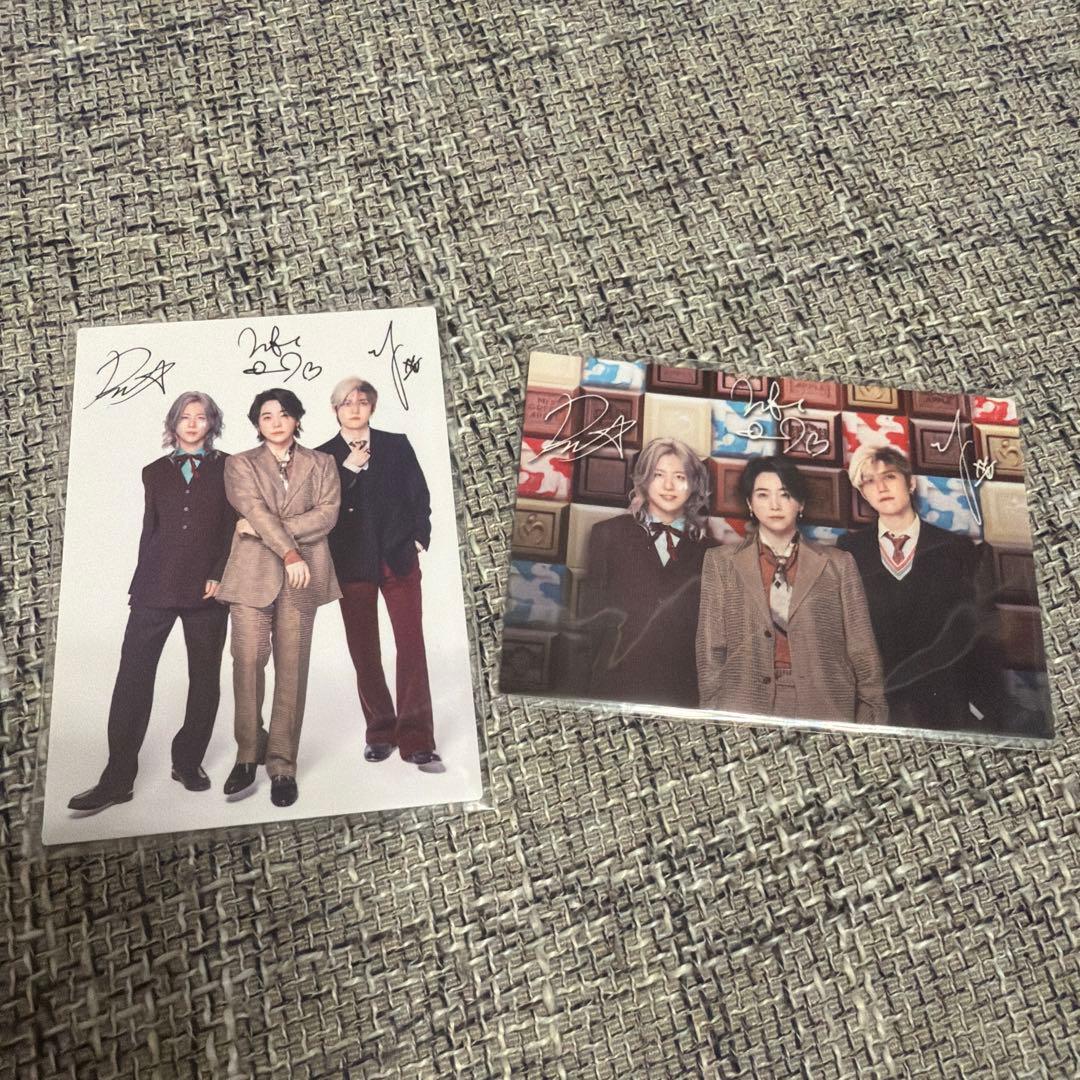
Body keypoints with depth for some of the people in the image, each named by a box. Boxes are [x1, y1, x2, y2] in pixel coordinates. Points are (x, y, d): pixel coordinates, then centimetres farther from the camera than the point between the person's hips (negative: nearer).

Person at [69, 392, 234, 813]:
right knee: (133, 673, -5)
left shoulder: (226, 468, 7)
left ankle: (189, 762, 20)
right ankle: (117, 779, -1)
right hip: (156, 587, 2)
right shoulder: (155, 472, 15)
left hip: (206, 588, -1)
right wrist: (141, 585, 14)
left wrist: (218, 576, -10)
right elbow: (149, 529, 17)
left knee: (204, 676, 5)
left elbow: (232, 525, 1)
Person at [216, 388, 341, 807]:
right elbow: (255, 510, -4)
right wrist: (288, 552, -17)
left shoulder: (321, 464, 14)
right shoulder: (240, 464, 12)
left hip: (302, 577, 0)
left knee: (292, 670, -2)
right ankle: (248, 755, 9)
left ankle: (282, 764, 3)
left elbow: (327, 514, -1)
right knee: (247, 663, -5)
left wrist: (267, 529, -9)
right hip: (252, 573, 0)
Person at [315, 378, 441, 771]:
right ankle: (380, 732, 20)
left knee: (412, 647, -7)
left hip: (398, 560, -1)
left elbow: (419, 496, 8)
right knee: (364, 653, 7)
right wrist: (347, 470, -12)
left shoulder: (396, 445, 8)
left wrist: (419, 540, -1)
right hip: (352, 565, 1)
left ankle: (416, 740, -4)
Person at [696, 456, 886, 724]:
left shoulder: (838, 564, 10)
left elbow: (861, 650, 8)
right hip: (745, 710, -1)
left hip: (825, 711, 1)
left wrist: (872, 720, 4)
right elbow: (710, 651, 5)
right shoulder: (721, 563, 8)